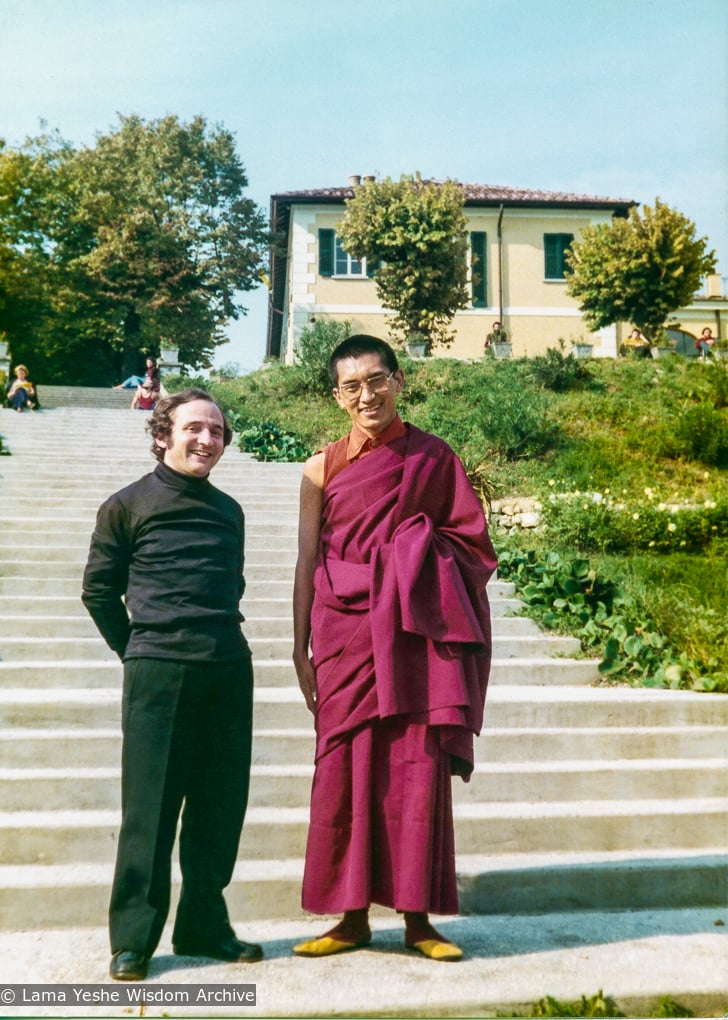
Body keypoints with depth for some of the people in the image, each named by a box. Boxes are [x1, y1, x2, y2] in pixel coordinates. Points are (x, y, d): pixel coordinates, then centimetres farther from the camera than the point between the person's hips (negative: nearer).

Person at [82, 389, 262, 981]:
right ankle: (132, 939, 15)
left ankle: (204, 925, 24)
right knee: (150, 807, 2)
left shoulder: (229, 510, 15)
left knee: (221, 806, 9)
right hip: (158, 672, -4)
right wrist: (137, 649, 7)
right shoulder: (128, 505, 2)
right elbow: (99, 589, 6)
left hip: (229, 670, 4)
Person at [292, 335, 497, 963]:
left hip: (415, 633, 0)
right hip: (347, 632, 1)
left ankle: (418, 917, 16)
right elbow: (308, 563, 5)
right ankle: (354, 916, 19)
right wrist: (301, 649, 3)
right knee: (347, 768, 5)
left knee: (418, 767, 2)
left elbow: (467, 546, 6)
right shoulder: (322, 469, 4)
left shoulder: (434, 458, 4)